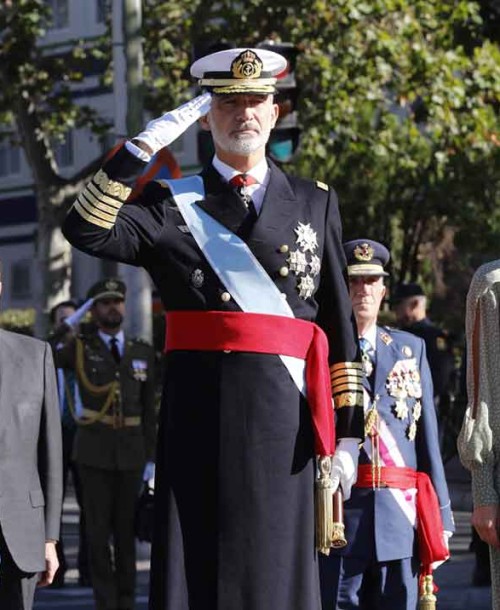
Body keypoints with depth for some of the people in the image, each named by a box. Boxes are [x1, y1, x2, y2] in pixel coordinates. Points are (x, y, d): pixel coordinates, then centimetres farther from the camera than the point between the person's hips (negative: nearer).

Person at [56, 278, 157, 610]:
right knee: (99, 531, -2)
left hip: (131, 453, 2)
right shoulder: (79, 348, 1)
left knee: (126, 530, 6)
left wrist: (151, 457, 4)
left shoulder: (143, 353, 7)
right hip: (94, 453, -2)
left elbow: (149, 408, 8)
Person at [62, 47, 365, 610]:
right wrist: (144, 145, -11)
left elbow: (340, 324, 10)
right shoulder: (171, 205, 9)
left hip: (283, 415, 1)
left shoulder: (315, 204, 13)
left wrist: (348, 430, 5)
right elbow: (86, 230, -9)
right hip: (199, 411, -1)